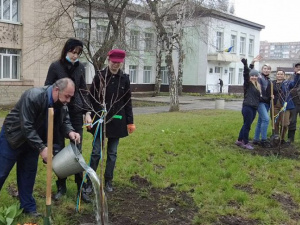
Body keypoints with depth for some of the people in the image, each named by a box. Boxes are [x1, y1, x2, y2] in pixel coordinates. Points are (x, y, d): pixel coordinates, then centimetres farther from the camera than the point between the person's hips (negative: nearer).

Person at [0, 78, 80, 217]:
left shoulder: (61, 103, -13)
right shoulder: (33, 96, -33)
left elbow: (65, 120, -1)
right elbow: (26, 127, -33)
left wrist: (70, 132, -24)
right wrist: (41, 148, -35)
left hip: (33, 139, 6)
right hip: (13, 137, -6)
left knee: (28, 173, 11)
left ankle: (28, 207, 22)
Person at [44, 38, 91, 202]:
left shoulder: (80, 67, 4)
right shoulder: (55, 66, -4)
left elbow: (83, 90, 10)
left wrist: (87, 111, 4)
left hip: (76, 112, 2)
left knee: (77, 150, 3)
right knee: (59, 150, 5)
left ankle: (80, 187, 11)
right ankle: (61, 186, 19)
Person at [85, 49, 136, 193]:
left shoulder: (125, 79, 2)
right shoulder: (99, 76, -4)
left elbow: (127, 102, 6)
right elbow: (91, 98, -1)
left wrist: (130, 121, 5)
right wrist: (88, 115, -11)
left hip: (117, 121, 2)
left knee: (112, 153, 9)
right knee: (96, 152, -1)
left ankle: (108, 181, 22)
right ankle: (89, 181, 11)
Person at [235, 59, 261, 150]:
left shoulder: (258, 86, 17)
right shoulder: (248, 83, -5)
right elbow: (246, 74, -21)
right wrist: (245, 65, -34)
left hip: (254, 108, 8)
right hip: (247, 107, -8)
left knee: (246, 125, 13)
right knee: (247, 125, -3)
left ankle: (239, 140, 24)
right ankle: (245, 143, 6)